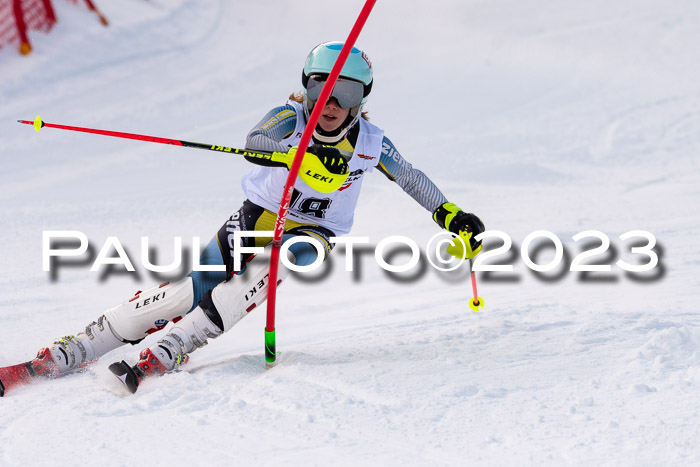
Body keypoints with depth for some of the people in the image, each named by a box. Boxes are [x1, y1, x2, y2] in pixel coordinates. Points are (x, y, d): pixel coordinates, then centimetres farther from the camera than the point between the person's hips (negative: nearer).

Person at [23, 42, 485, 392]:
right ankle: (73, 351, -7)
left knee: (263, 265, -35)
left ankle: (171, 351, -35)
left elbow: (411, 178, 10)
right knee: (183, 295, -16)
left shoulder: (371, 142, -8)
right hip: (257, 217, -1)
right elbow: (255, 142, -37)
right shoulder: (290, 118, -15)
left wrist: (451, 215, 9)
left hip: (311, 235, 1)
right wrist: (300, 157, -56)